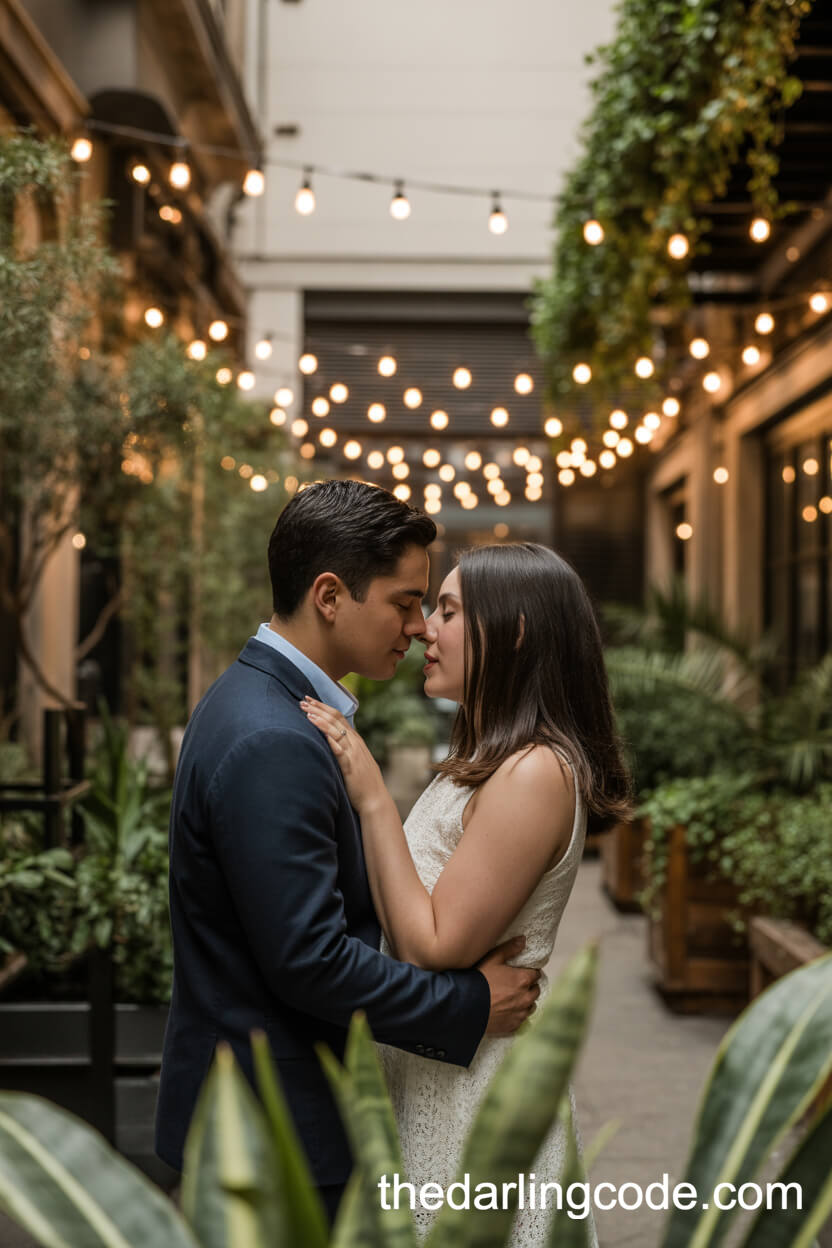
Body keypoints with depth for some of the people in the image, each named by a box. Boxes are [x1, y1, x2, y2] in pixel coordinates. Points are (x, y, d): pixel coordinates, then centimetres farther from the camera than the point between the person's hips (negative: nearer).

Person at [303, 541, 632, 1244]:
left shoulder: (535, 773, -21)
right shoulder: (483, 763, 10)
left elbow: (435, 947, -22)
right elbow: (418, 929, 8)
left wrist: (372, 797, -22)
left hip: (476, 1087, -9)